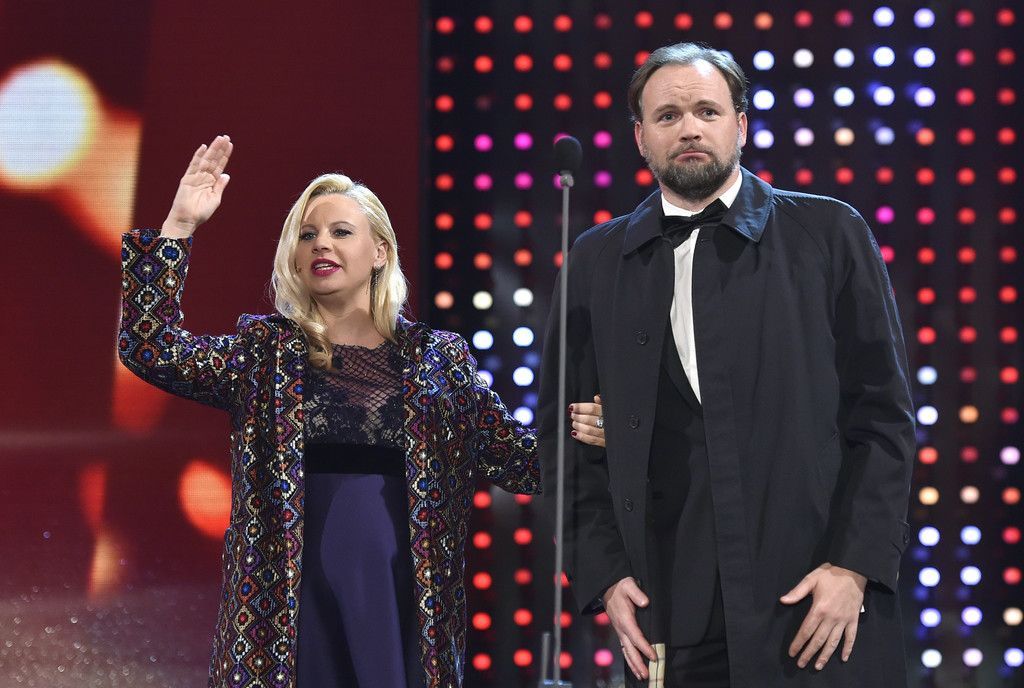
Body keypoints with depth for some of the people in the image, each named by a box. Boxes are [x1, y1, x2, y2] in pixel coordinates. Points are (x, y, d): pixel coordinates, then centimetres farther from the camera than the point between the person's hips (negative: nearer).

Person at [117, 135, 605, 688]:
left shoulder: (439, 358, 8)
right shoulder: (265, 351, 7)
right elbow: (151, 350, -5)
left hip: (401, 600, 1)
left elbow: (518, 461, 5)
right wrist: (178, 225, -11)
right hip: (292, 602, -1)